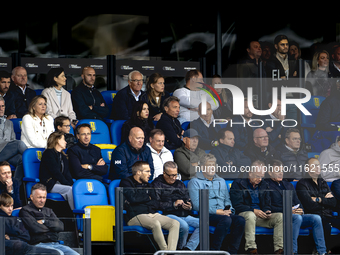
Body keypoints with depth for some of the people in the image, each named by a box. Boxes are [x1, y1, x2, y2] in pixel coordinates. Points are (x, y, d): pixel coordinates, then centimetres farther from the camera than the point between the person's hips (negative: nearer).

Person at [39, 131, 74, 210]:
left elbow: (67, 173, 12)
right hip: (49, 184, -7)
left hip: (59, 183, 7)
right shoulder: (48, 153, -2)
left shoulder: (63, 156, 24)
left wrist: (72, 184, -8)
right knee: (71, 190, -31)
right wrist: (68, 184, -16)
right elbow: (55, 172, -12)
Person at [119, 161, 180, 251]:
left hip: (152, 214, 7)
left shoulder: (147, 185, 25)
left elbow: (157, 204, 15)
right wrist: (147, 198, 6)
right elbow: (132, 199, -12)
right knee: (156, 224, -37)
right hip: (136, 216, -7)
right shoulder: (126, 183, 7)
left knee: (175, 223, -18)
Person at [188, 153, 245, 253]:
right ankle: (214, 251, -31)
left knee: (240, 220, -25)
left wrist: (228, 210, 0)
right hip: (205, 215, -6)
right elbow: (197, 205, -6)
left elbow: (227, 199, 25)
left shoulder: (221, 181, 28)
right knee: (226, 219, -36)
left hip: (222, 214, 6)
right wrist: (219, 212, -13)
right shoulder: (195, 182, 6)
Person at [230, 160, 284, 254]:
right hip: (243, 214, -5)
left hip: (261, 216, 5)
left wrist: (267, 211, -6)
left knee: (280, 216, -20)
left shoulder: (264, 185, 19)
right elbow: (237, 205, -9)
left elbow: (267, 204, 19)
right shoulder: (238, 184, 0)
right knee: (250, 215, -41)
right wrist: (254, 211, -20)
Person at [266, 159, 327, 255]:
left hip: (295, 215, 7)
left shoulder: (289, 185, 28)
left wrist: (300, 210, -1)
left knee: (316, 218, -18)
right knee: (298, 218, -38)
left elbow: (297, 203, 24)